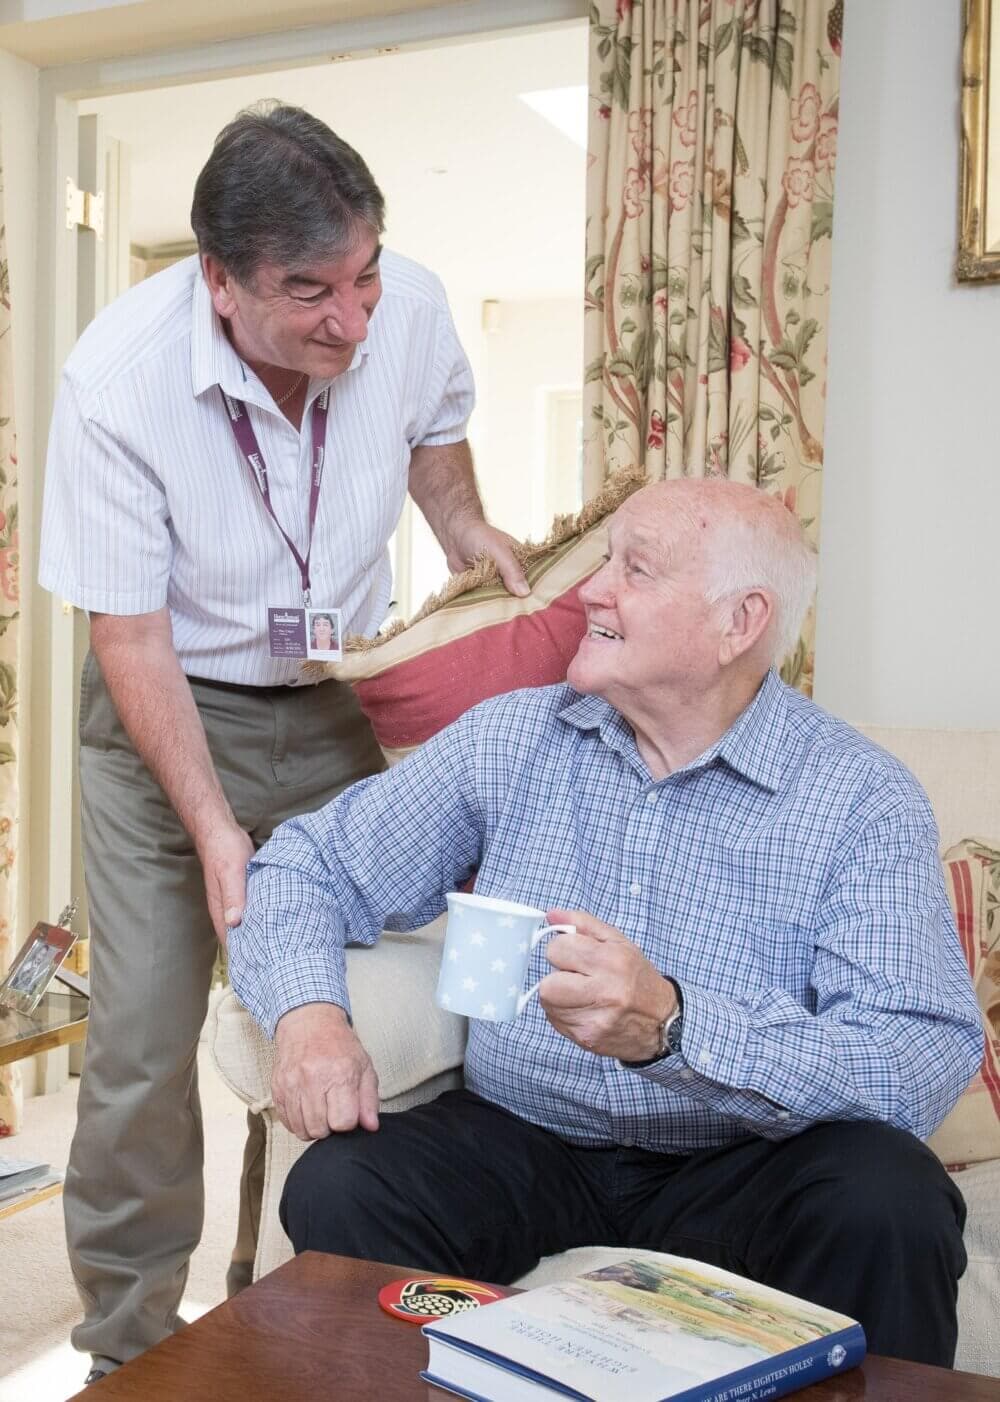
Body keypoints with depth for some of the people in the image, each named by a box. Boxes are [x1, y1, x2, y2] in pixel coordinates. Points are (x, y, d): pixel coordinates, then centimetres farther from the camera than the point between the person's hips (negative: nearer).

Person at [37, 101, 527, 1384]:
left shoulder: (413, 308, -14)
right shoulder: (117, 378, -24)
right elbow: (130, 632, -19)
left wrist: (465, 528, 1)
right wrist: (212, 824, -24)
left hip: (338, 706, 3)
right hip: (169, 711, -2)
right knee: (141, 1049, -5)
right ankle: (127, 1346, 18)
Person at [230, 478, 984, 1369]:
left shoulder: (863, 799, -8)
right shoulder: (509, 742, 2)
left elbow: (929, 1057, -20)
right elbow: (308, 866, 7)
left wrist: (674, 1028, -36)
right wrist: (308, 1010, -15)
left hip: (739, 1166, -1)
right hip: (520, 1139, 2)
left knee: (893, 1204, -30)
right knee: (337, 1188, -24)